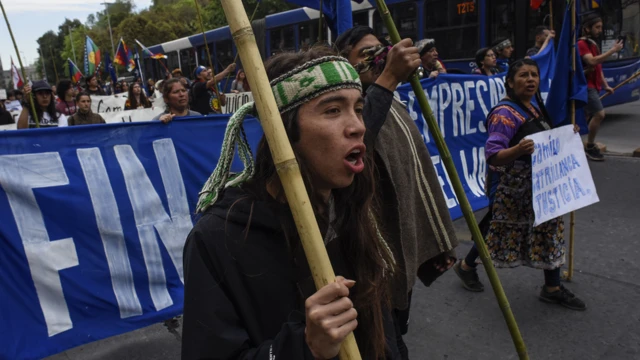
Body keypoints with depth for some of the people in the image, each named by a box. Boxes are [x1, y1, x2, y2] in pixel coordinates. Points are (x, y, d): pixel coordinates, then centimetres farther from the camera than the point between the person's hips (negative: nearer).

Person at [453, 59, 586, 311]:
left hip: (539, 184, 8)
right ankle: (466, 266, 30)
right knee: (503, 231, 7)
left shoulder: (535, 106, 7)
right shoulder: (504, 113, -21)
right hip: (512, 188, -8)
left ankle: (553, 288, 24)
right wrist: (517, 150, -47)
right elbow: (492, 155, -29)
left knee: (549, 230, 11)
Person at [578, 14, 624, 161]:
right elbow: (592, 61, -25)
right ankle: (590, 147, -4)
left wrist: (606, 86, 17)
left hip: (594, 86, 10)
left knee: (591, 115, 10)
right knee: (599, 114, -16)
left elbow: (598, 68, 22)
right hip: (587, 86, -10)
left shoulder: (593, 45, 19)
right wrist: (613, 50, -22)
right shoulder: (582, 44, -10)